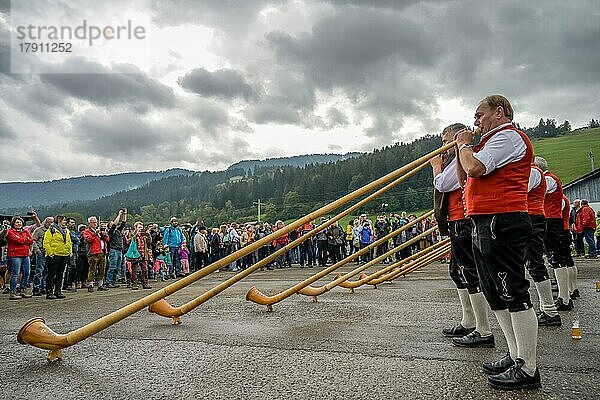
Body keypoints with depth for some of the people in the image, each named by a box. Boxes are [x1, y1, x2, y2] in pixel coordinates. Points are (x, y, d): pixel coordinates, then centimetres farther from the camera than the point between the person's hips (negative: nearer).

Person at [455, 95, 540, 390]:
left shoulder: (509, 136, -6)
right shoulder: (494, 141, 26)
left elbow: (474, 168, -21)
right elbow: (465, 178, 24)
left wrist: (464, 145, -3)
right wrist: (462, 148, 14)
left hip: (501, 222, -11)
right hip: (484, 223, 11)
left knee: (513, 294, -6)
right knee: (496, 296, 14)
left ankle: (527, 370, 2)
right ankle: (516, 357, 24)